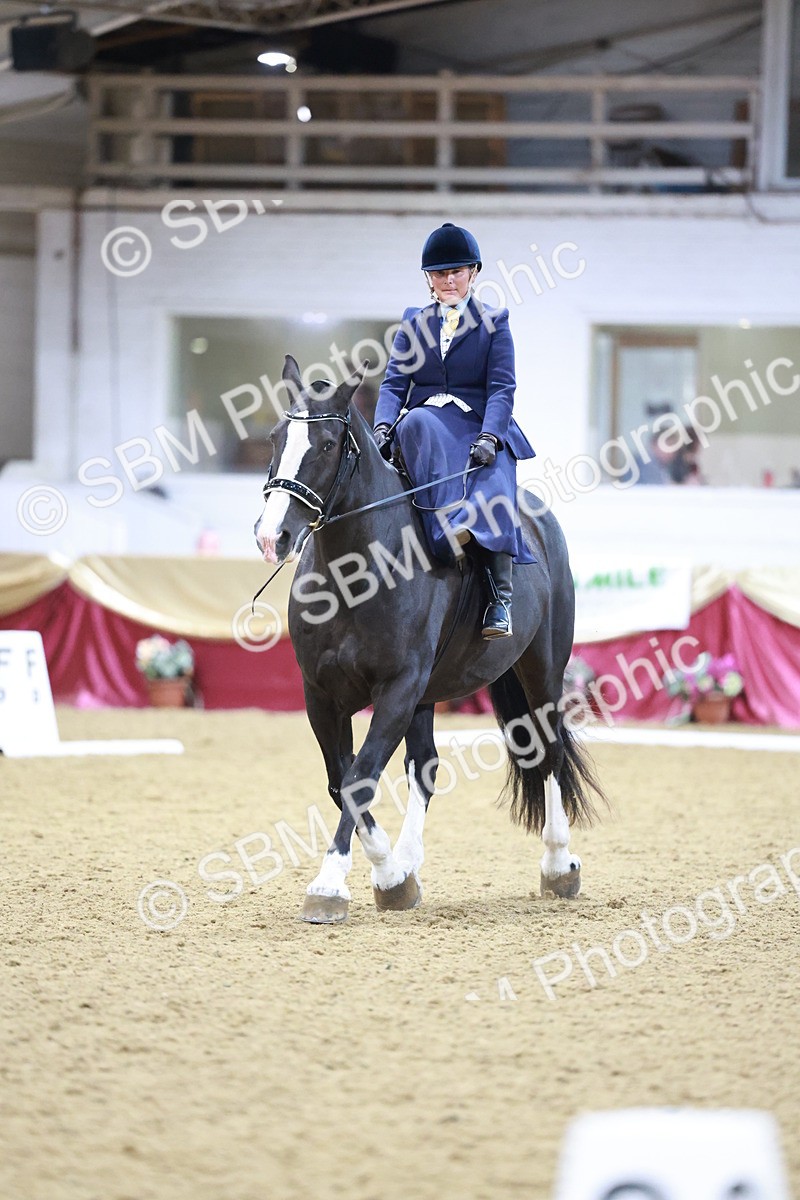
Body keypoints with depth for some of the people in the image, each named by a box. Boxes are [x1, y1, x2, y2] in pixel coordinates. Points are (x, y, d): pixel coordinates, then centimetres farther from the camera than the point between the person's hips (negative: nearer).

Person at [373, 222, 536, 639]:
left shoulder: (494, 322, 11)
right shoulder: (414, 322, 19)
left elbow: (502, 387, -1)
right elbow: (394, 382, 10)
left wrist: (489, 436, -19)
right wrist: (384, 425, -11)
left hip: (479, 428, -2)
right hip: (425, 425, 2)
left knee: (493, 487, -33)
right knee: (420, 422, -37)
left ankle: (499, 597, -43)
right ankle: (449, 521, -53)